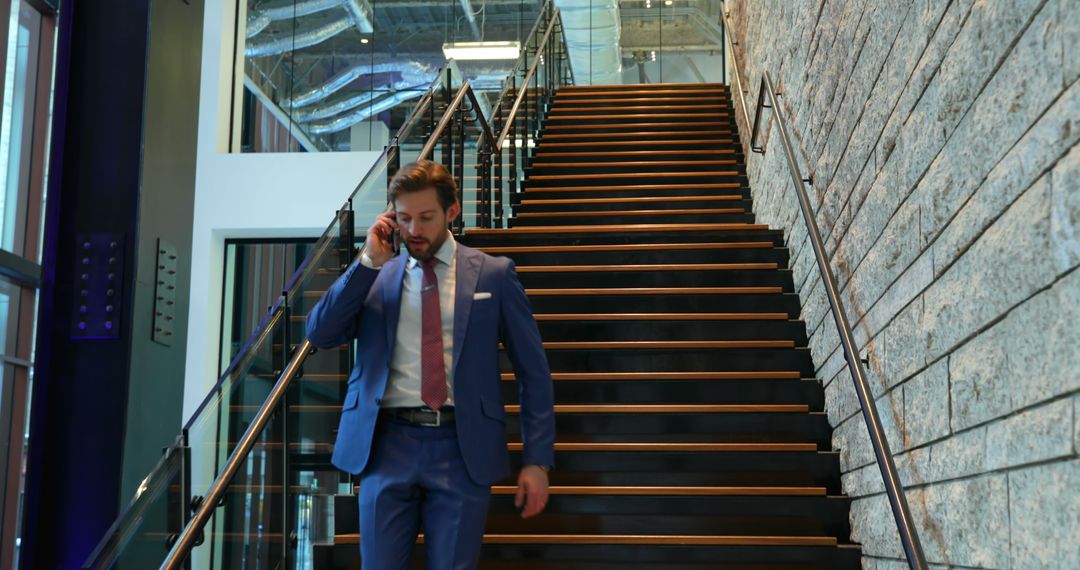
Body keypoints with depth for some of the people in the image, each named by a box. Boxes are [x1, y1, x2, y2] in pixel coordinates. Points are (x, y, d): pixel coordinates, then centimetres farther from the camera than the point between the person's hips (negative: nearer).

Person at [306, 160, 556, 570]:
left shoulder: (492, 274, 3)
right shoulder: (374, 276, 9)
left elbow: (533, 371, 4)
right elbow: (319, 334, -2)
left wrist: (537, 460, -2)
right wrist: (369, 262, -7)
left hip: (462, 448, -1)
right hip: (388, 444, 2)